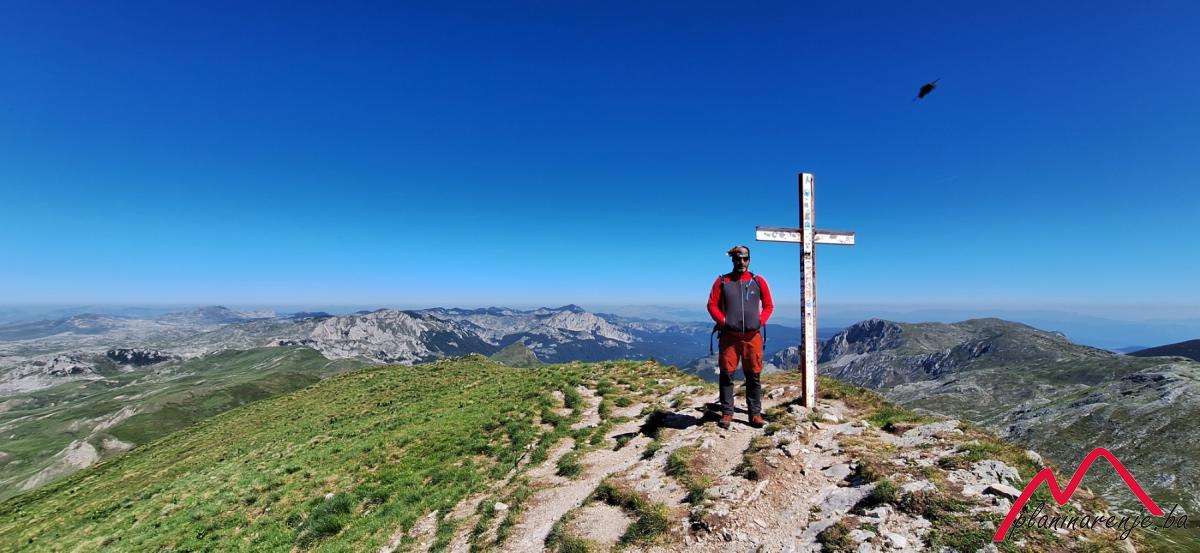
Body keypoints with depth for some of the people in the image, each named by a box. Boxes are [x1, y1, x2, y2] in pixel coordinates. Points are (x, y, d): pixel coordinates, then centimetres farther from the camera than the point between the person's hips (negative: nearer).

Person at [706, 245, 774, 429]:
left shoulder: (758, 281, 7)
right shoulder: (722, 281, 4)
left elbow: (768, 305, 11)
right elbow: (712, 305, 3)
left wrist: (761, 321, -3)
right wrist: (723, 321, -8)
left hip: (753, 336, 1)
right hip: (729, 336, -1)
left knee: (753, 376, 7)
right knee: (726, 375, 2)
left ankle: (755, 413, 17)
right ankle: (726, 413, 12)